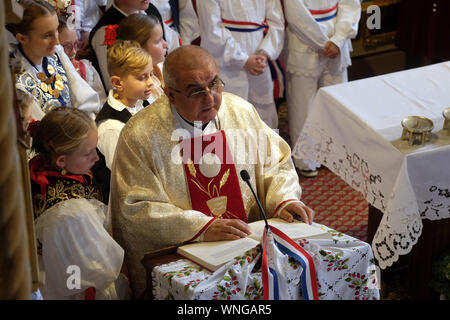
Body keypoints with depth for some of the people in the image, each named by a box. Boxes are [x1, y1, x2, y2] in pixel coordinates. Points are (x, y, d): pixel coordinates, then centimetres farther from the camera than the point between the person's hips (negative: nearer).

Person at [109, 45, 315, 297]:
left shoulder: (241, 111, 4)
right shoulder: (140, 136, -9)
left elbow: (276, 163, 14)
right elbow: (137, 209, -13)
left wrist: (284, 199, -7)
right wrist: (203, 228, -22)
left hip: (249, 241, 5)